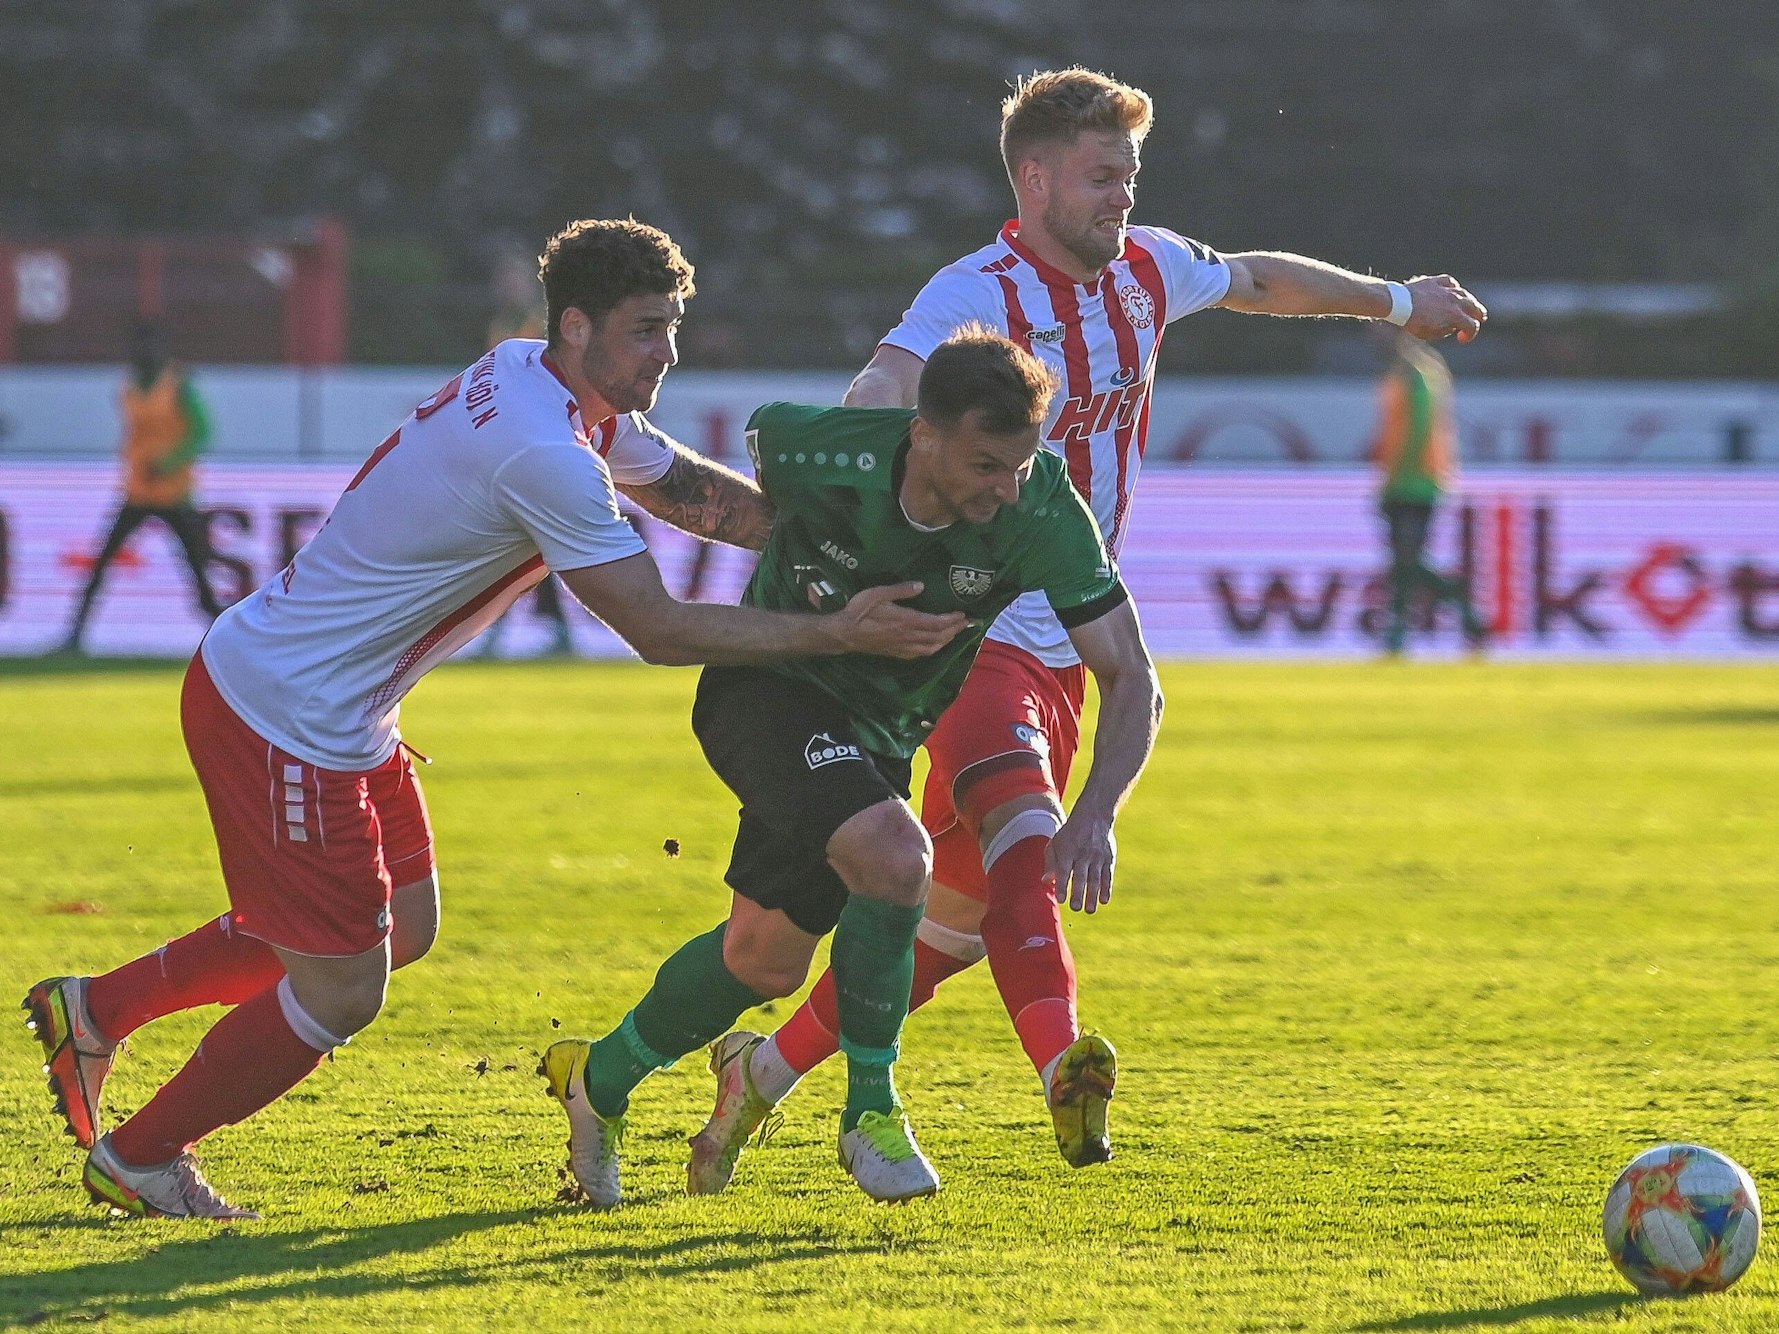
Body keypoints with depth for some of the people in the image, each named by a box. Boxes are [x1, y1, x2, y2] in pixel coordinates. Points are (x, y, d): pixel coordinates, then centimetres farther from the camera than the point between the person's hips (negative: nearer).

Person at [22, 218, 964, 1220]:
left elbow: (698, 493, 16)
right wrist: (839, 634, -20)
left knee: (403, 928, 21)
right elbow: (660, 630, -22)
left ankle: (97, 1010, 31)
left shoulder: (535, 382, 6)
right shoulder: (544, 452, -26)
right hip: (288, 717, -11)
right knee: (341, 994, -3)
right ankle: (138, 1158, 17)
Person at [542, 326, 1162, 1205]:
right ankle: (870, 1113, -13)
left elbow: (1133, 681, -24)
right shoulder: (817, 454, -30)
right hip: (765, 693, -4)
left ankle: (599, 1078, 37)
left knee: (765, 960, 12)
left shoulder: (1041, 510, -28)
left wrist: (1096, 815, -39)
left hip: (879, 731, 4)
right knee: (896, 858, -29)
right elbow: (759, 433, -2)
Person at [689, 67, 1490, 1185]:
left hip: (1063, 646, 8)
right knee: (1024, 839, -32)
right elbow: (885, 386, -35)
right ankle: (1064, 1064, -49)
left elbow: (1260, 280, 28)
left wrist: (1397, 301, 41)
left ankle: (766, 1070, 24)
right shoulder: (978, 296, -16)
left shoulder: (1147, 272, 8)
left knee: (959, 911, 9)